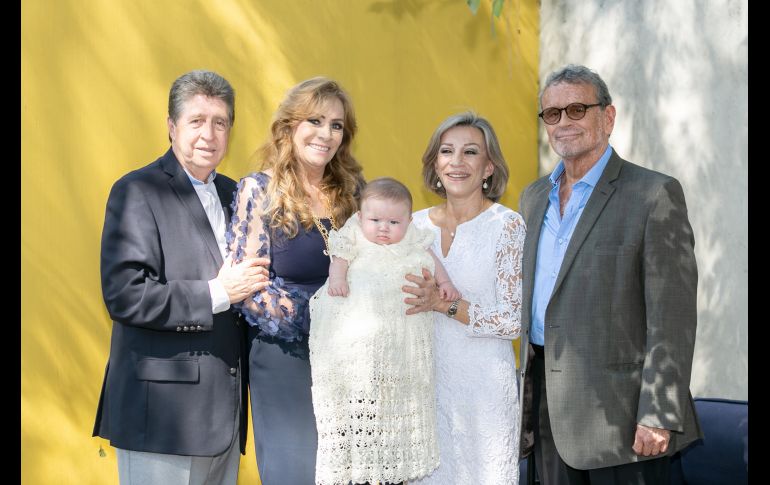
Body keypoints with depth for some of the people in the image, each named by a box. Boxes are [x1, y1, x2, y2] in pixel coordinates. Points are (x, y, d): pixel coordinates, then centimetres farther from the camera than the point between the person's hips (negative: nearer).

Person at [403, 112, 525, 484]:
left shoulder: (507, 226, -9)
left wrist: (444, 303, -20)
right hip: (427, 380, 4)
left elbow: (514, 321, -13)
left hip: (484, 384, -4)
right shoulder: (416, 225, 4)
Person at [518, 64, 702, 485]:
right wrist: (525, 399, 14)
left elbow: (672, 318, -13)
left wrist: (660, 415, -17)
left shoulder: (655, 194, -8)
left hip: (618, 411, -6)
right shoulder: (533, 198, 13)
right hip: (549, 412, 6)